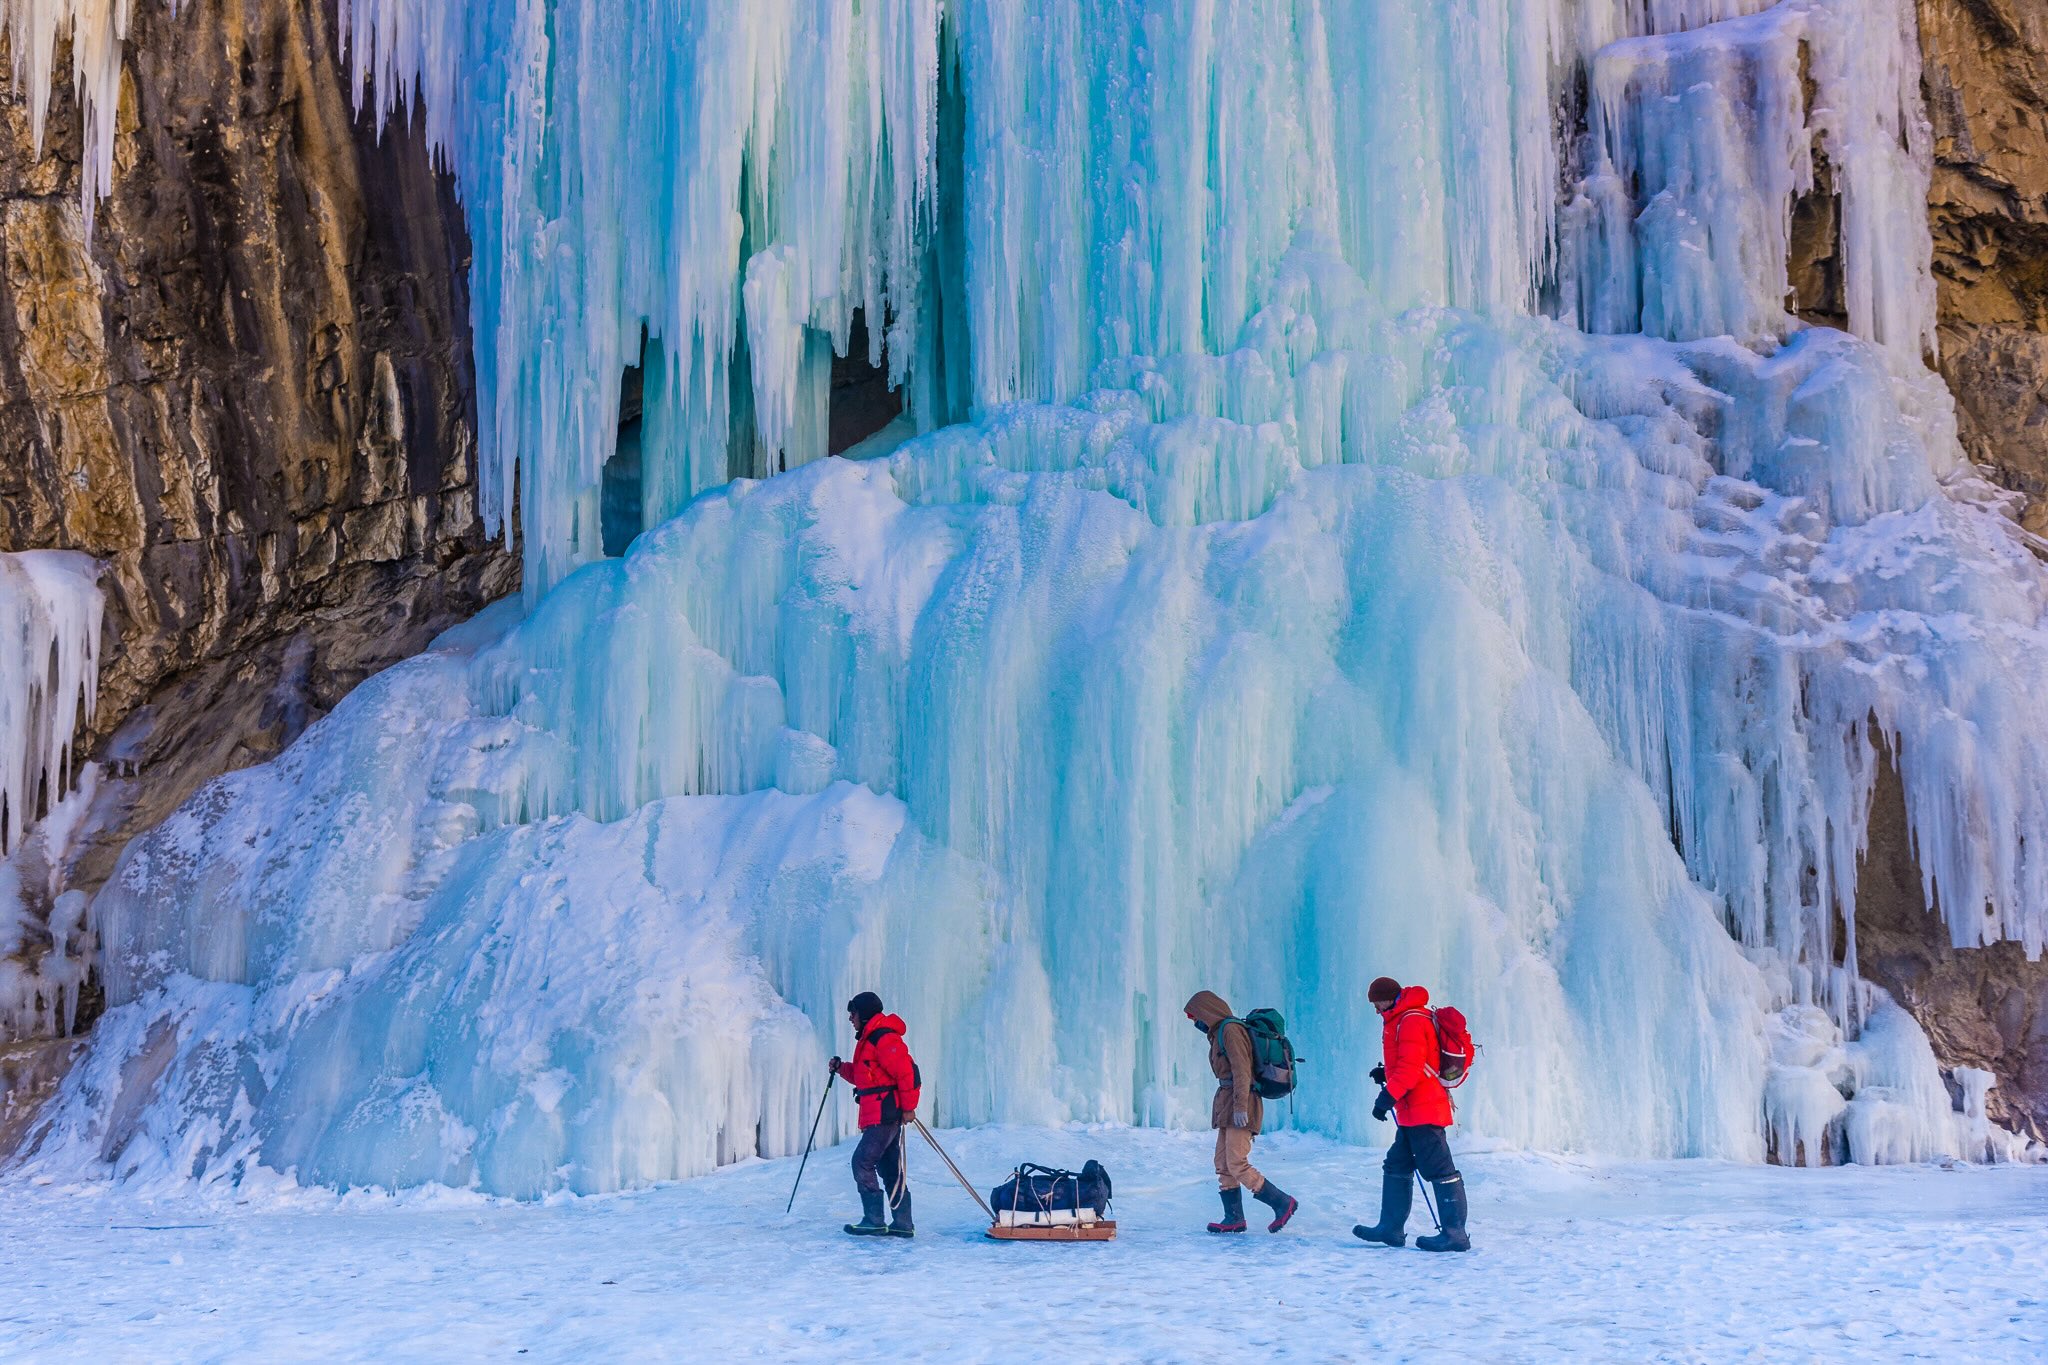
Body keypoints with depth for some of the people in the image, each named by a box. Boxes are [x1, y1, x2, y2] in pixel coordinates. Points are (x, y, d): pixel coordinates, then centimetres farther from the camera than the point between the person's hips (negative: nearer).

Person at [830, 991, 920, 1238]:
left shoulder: (884, 1039, -15)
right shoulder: (869, 1039, 19)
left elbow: (906, 1072, -19)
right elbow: (863, 1075, 26)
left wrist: (908, 1106, -17)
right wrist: (841, 1068, 12)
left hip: (885, 1114, -11)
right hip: (876, 1114, 11)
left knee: (862, 1162, -12)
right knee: (889, 1168, 10)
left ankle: (874, 1221, -11)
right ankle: (902, 1224, 13)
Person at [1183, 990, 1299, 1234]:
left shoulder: (1230, 1029, -10)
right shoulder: (1219, 1032, 21)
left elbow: (1241, 1070, -18)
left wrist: (1240, 1106, -24)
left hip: (1240, 1103, -10)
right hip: (1228, 1104, 10)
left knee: (1237, 1164, -14)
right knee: (1223, 1164, 7)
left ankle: (1282, 1202, -7)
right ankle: (1234, 1219, 9)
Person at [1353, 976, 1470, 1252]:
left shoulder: (1411, 1020, -13)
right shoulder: (1401, 1020, 19)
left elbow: (1411, 1066, -22)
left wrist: (1389, 1095, -25)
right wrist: (1386, 1074, 13)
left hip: (1423, 1110, -11)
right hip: (1413, 1112, 11)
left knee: (1438, 1169, -9)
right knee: (1396, 1167, 14)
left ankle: (1455, 1234, -8)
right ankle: (1391, 1228, 20)